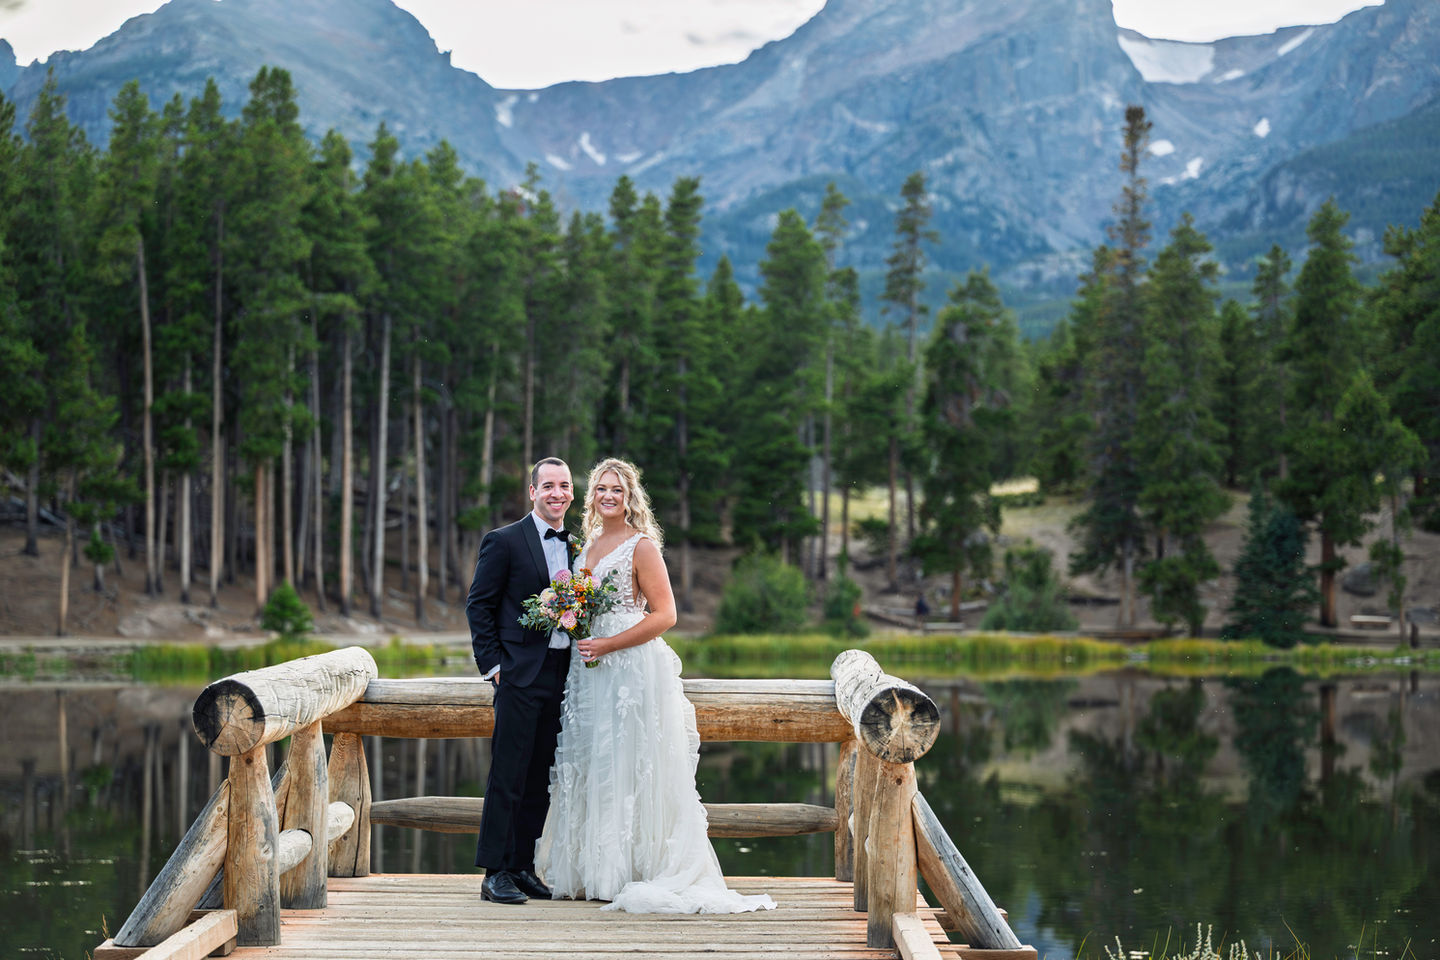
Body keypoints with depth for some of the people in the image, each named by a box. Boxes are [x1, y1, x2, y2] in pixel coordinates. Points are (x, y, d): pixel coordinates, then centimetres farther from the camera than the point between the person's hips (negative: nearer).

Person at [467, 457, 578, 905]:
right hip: (520, 675, -6)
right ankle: (495, 873, -1)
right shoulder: (504, 541, -3)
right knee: (508, 776, -5)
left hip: (562, 676, 6)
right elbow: (479, 606, -3)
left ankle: (523, 867, 16)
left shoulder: (576, 546, 14)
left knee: (540, 778, 9)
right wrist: (493, 663, -9)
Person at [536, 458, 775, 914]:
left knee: (625, 767, -6)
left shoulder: (641, 546, -7)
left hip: (631, 666, -7)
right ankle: (591, 872, 12)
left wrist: (607, 645, -16)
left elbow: (665, 614, -12)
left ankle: (626, 875, -1)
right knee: (588, 767, 7)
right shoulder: (589, 544, 15)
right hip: (589, 669, 7)